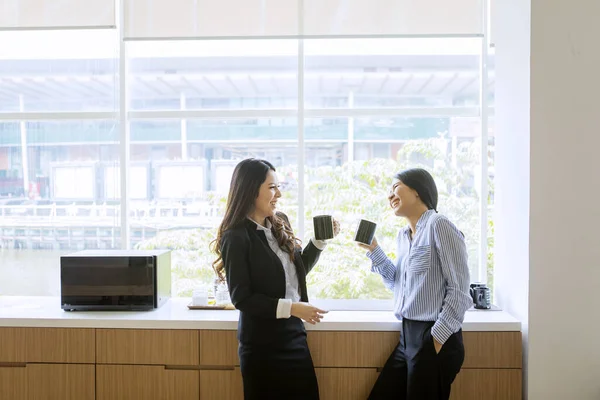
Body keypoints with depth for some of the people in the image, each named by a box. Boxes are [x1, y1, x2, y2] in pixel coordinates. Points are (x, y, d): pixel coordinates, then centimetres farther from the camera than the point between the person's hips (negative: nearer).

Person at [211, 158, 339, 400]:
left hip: (294, 334, 7)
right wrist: (291, 307, -22)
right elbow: (241, 298, -17)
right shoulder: (236, 237, -16)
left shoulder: (280, 224, 5)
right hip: (262, 344, -7)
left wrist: (321, 240, 4)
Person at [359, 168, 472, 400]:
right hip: (408, 336, 8)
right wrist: (373, 250, 11)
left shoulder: (438, 225, -13)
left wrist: (438, 338, -16)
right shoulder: (403, 236, 12)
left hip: (433, 337, -8)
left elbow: (459, 290, -15)